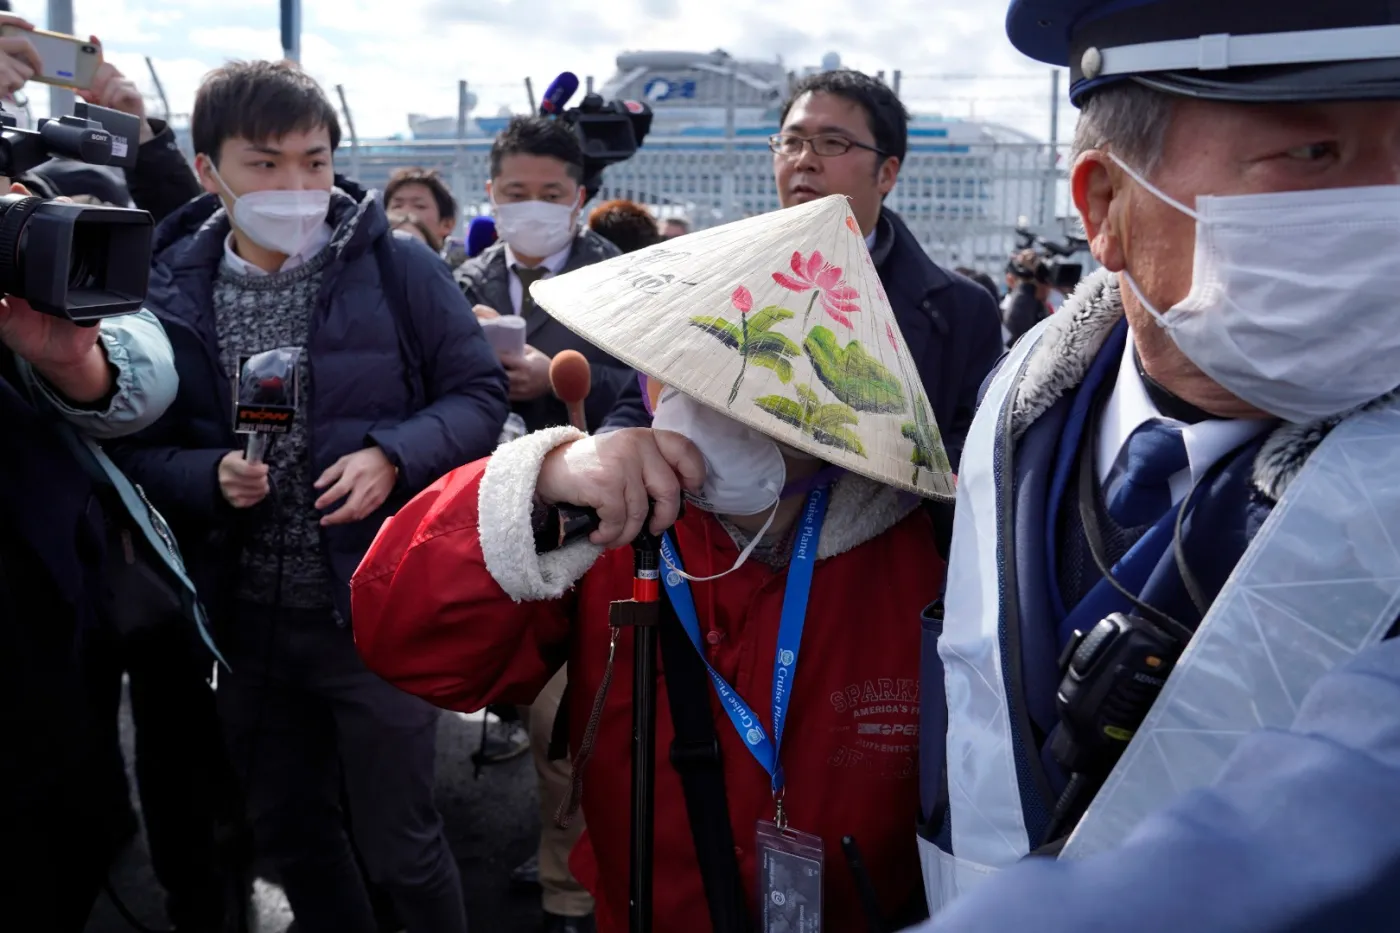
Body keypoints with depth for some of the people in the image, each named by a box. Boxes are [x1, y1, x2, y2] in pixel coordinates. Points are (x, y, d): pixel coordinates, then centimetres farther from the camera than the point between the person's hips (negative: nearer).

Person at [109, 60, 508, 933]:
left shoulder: (398, 268, -8)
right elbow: (144, 451, 5)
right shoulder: (173, 291, 0)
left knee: (400, 842, 9)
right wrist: (210, 476, -16)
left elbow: (480, 394, -4)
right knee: (289, 834, 21)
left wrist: (393, 456, -20)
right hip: (249, 618, 4)